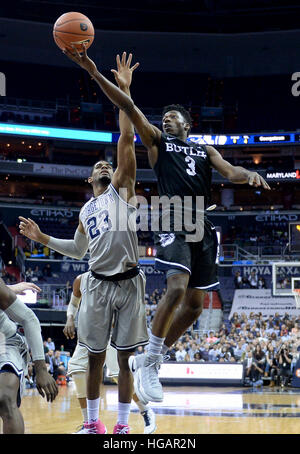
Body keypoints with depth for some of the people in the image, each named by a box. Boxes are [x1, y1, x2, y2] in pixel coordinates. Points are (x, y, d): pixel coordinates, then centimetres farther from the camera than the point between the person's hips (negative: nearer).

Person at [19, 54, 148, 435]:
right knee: (95, 357, 6)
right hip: (98, 284, 4)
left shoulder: (122, 189, 5)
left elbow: (126, 140, -5)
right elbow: (78, 250, 26)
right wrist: (41, 238, 15)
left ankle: (122, 425, 9)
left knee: (126, 358, 1)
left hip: (129, 282, -3)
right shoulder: (85, 211, 17)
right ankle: (92, 422, 17)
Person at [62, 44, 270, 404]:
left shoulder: (205, 151, 23)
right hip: (173, 224, -5)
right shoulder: (157, 141, 14)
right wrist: (93, 71, -8)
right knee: (177, 290, -25)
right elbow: (128, 106, 2)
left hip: (204, 228, 5)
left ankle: (148, 361, 18)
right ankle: (148, 365, -12)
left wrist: (249, 175, -18)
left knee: (195, 304, 4)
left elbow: (230, 171, 7)